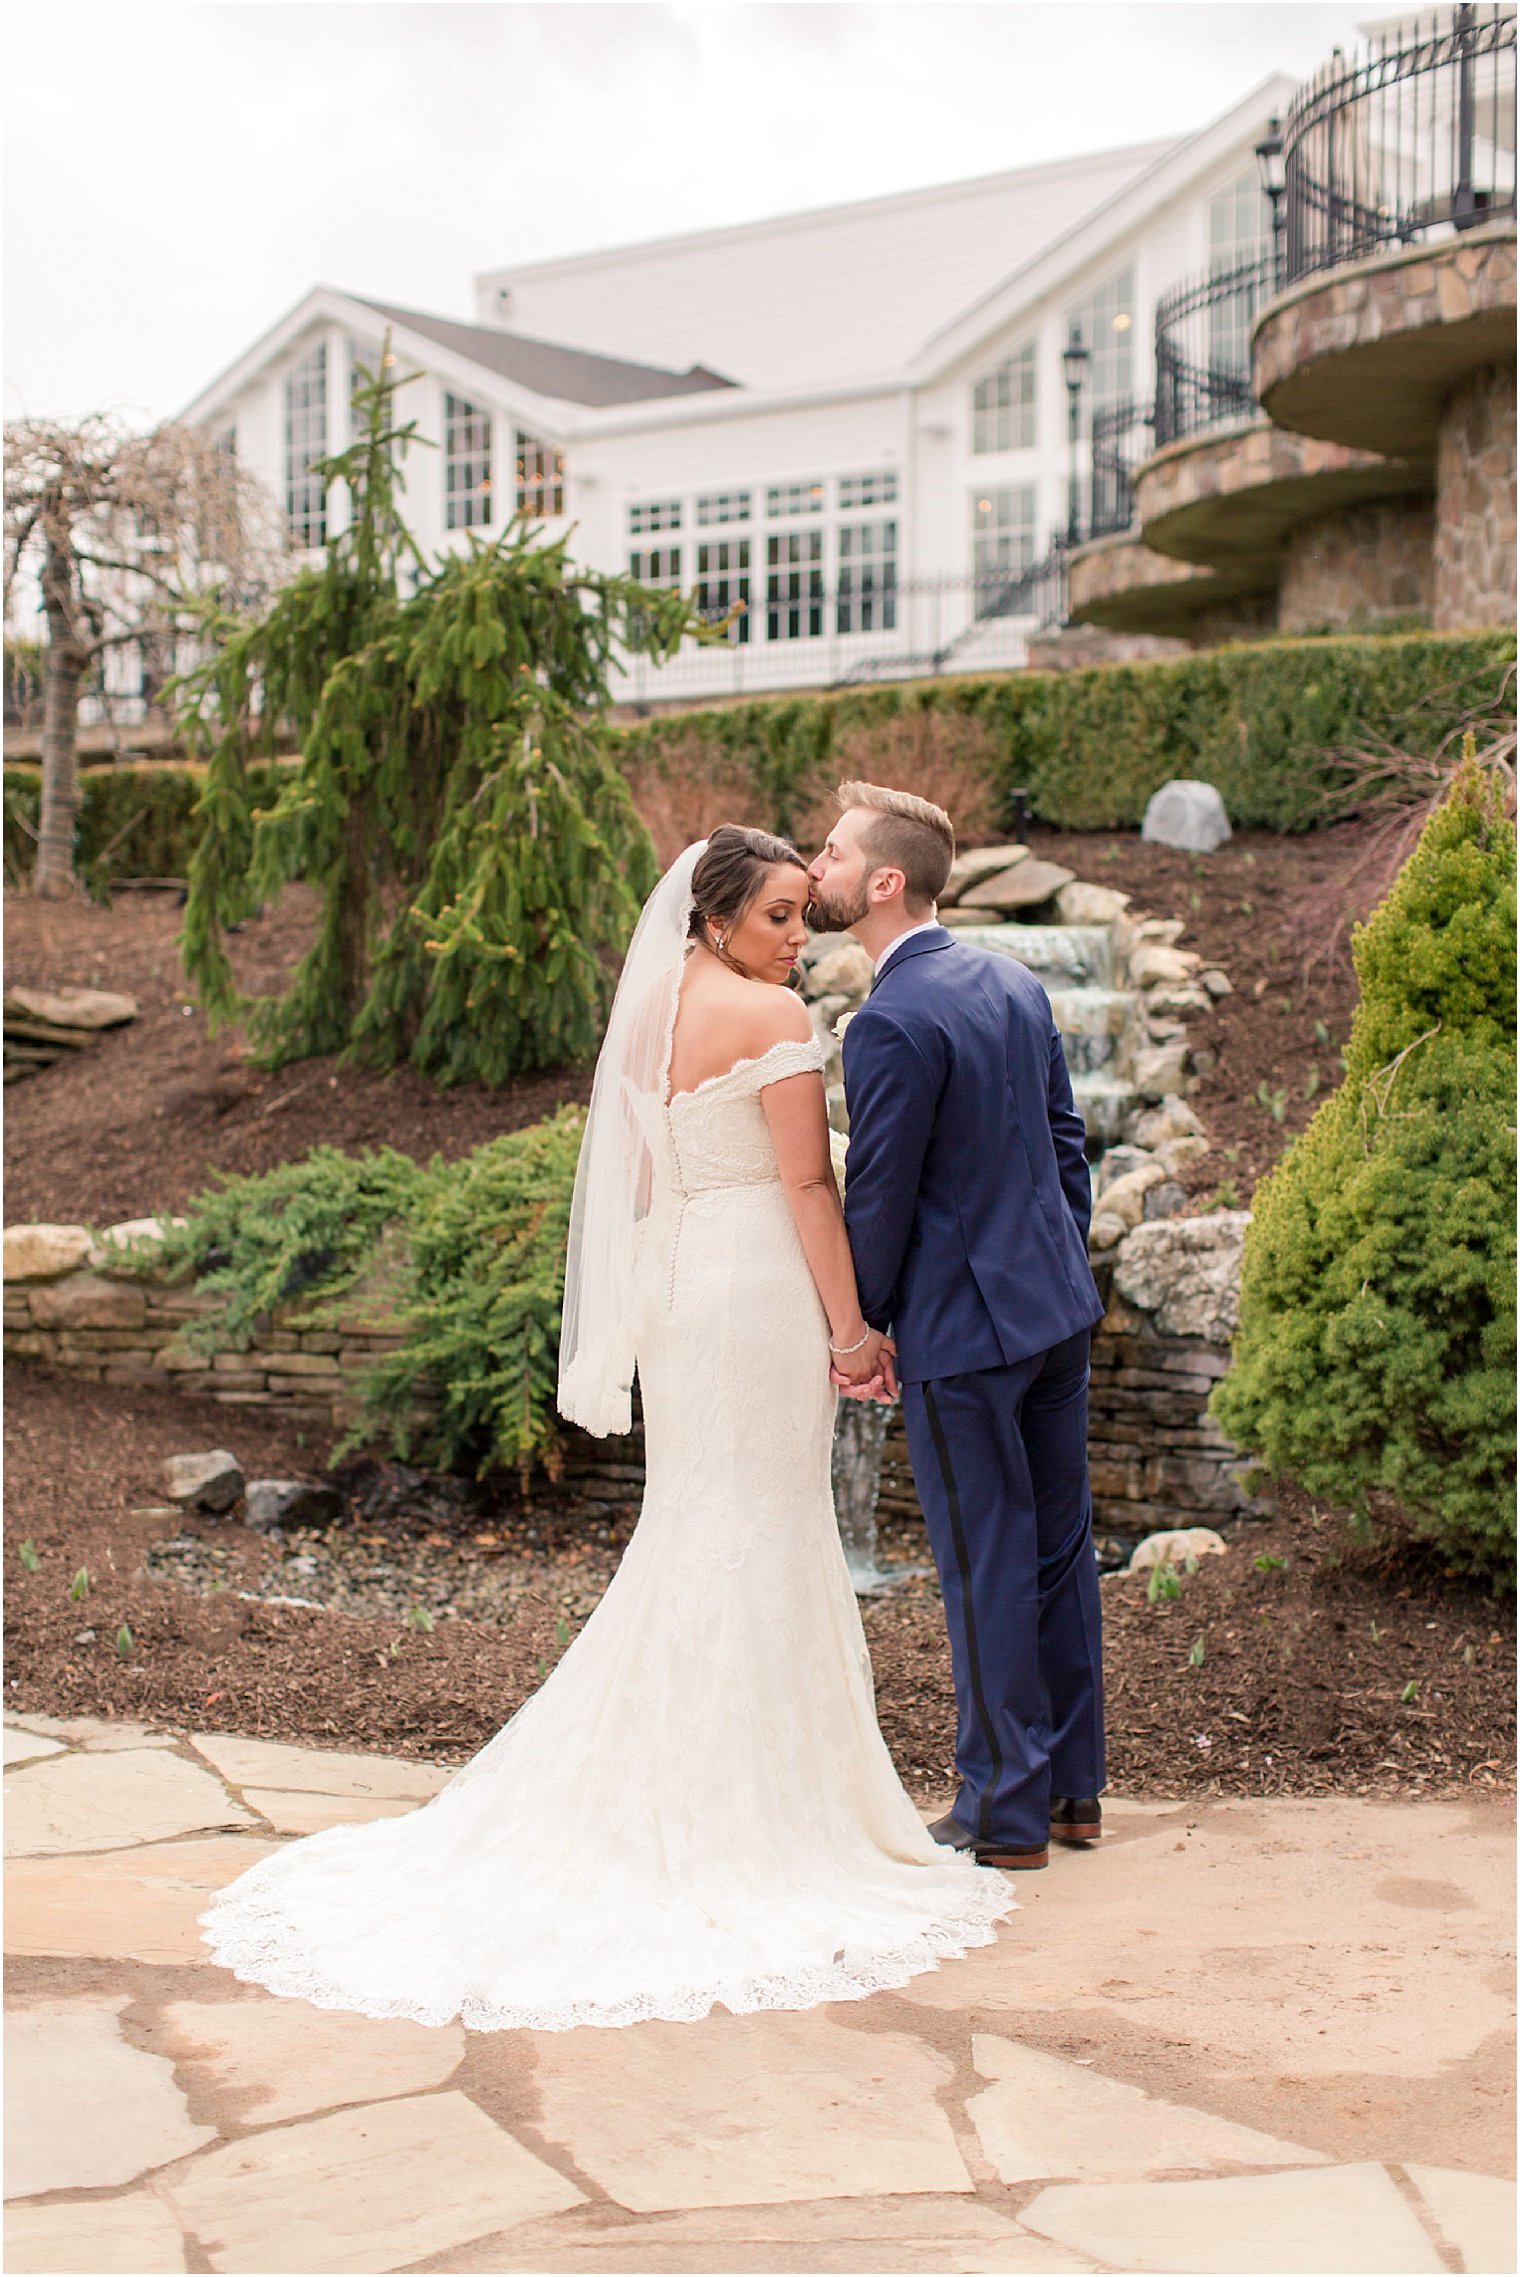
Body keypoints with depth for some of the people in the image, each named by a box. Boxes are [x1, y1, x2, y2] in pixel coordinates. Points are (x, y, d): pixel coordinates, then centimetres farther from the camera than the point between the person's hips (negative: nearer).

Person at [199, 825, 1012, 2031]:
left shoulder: (648, 1008, 10)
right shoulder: (772, 1015, -13)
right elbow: (809, 1183, -15)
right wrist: (852, 1328, -10)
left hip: (674, 1286, 8)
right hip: (764, 1288, -8)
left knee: (690, 1531, 17)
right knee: (764, 1540, 1)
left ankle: (650, 1790, 26)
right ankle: (753, 1804, 9)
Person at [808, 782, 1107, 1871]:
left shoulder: (892, 1024, -20)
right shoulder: (1016, 982, 7)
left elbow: (878, 1197, -15)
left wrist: (856, 1328, -1)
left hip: (962, 1330, -8)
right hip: (1057, 1304, 9)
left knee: (989, 1569, 2)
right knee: (1062, 1547, 15)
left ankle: (1006, 1813, 14)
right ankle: (1074, 1787, 27)